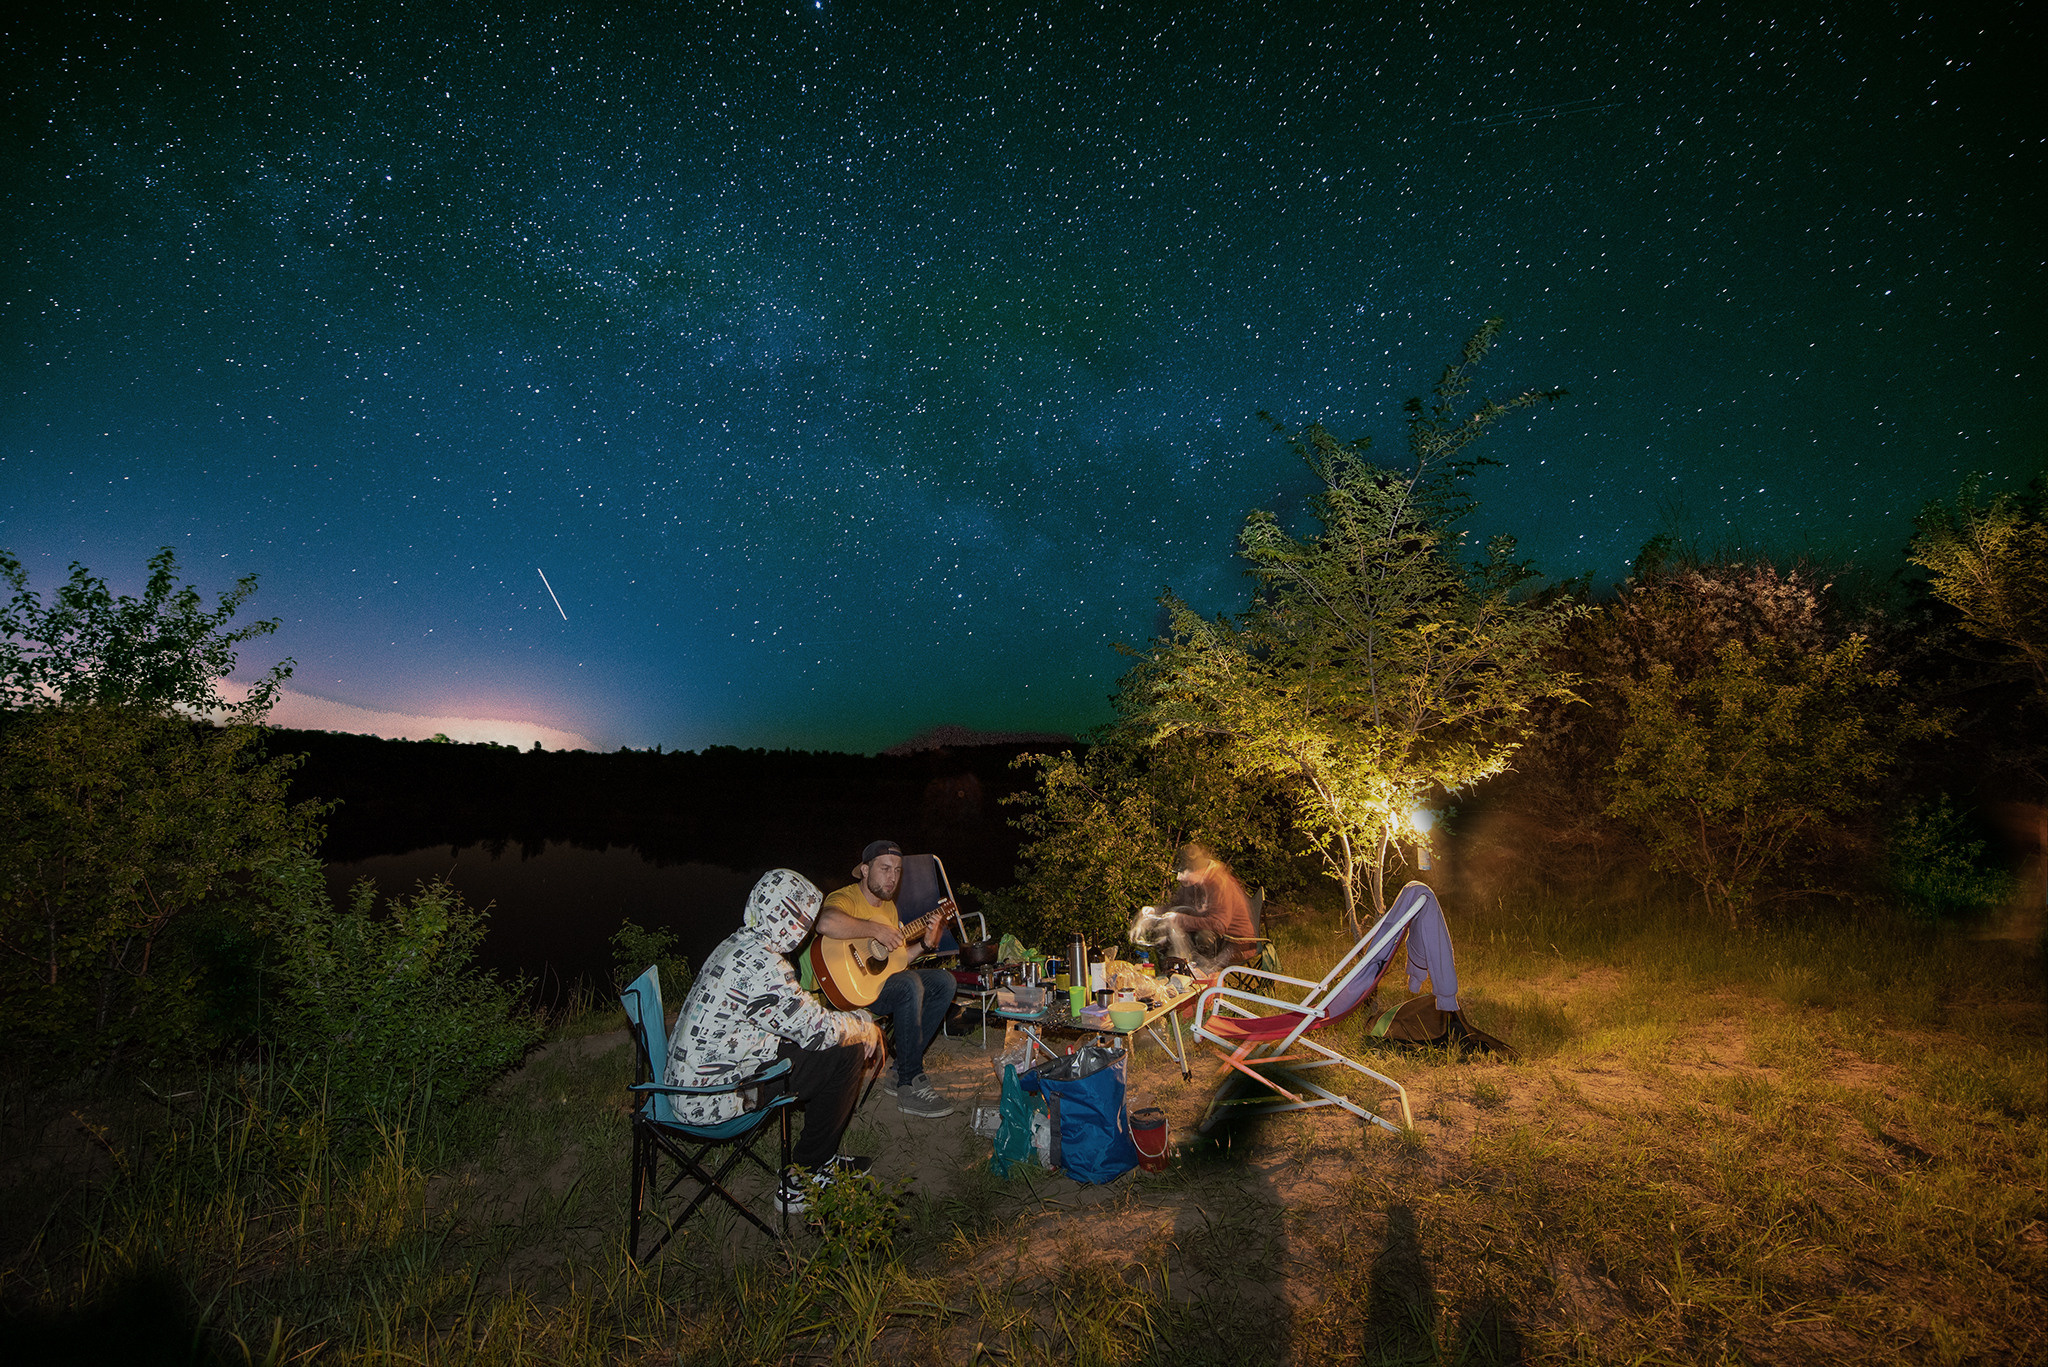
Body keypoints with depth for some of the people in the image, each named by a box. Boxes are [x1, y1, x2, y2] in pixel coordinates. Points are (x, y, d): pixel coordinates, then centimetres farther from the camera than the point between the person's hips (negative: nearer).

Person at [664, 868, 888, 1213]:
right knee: (846, 1053, -8)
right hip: (709, 1098, -10)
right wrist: (866, 1027, -2)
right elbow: (819, 1030, -21)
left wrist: (854, 1022, 9)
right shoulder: (761, 964, -26)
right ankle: (801, 1180, 6)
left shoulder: (739, 943, 6)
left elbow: (797, 1015, 16)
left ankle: (821, 1159, 23)